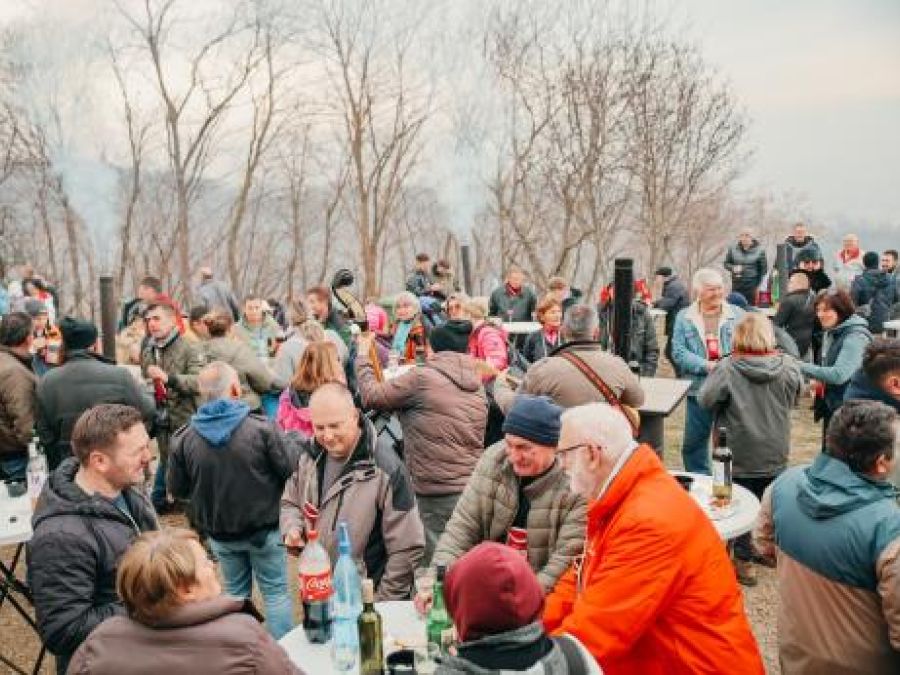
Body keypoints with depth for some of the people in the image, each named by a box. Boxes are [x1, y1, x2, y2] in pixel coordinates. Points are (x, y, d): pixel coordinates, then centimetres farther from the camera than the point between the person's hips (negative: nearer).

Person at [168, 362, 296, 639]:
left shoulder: (184, 438, -11)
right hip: (264, 527, -3)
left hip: (220, 533, 3)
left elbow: (177, 489, 0)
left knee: (236, 593, 20)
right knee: (276, 591, 12)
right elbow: (291, 471, -15)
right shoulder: (261, 427, -20)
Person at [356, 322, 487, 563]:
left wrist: (363, 355, 11)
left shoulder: (422, 378, -10)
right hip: (472, 491, 7)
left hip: (436, 497, -6)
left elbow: (371, 396, -5)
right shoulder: (478, 387, 12)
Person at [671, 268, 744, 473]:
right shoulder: (684, 318, 4)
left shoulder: (737, 315, 4)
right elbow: (678, 351, -4)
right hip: (699, 389, 1)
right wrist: (706, 365, -17)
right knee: (694, 443, 7)